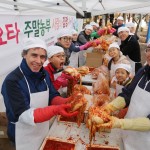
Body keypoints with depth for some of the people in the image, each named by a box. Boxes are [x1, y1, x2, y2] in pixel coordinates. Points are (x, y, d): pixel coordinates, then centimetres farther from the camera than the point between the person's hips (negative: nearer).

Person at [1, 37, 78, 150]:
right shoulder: (12, 81, -25)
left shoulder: (44, 74, -5)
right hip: (25, 137, -6)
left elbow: (52, 97, -2)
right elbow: (23, 115, -29)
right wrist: (56, 110, -40)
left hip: (44, 131, 6)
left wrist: (65, 102, -25)